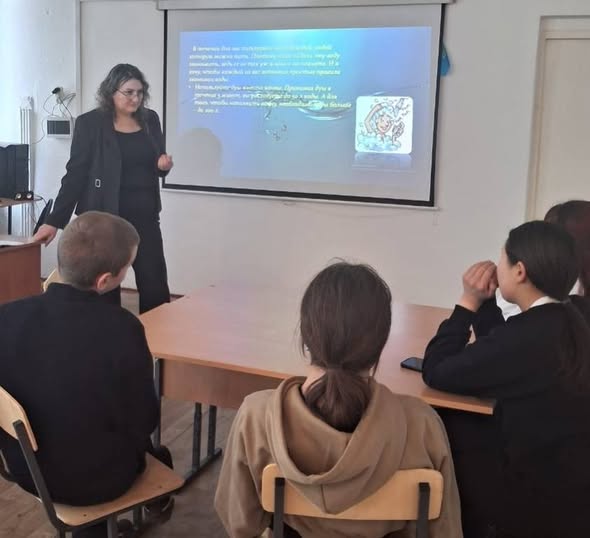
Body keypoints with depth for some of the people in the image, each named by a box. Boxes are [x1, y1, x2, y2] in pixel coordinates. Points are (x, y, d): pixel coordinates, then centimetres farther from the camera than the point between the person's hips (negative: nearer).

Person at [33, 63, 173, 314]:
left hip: (145, 216, 4)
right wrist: (55, 220, -9)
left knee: (156, 286, 3)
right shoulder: (90, 123, -6)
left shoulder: (150, 120, 7)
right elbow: (75, 174, -6)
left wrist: (164, 165, -7)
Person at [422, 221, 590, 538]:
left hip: (542, 501, -8)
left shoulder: (530, 333, -27)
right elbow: (501, 354, 14)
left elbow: (435, 373, -16)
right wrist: (484, 302, 0)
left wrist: (469, 303, -10)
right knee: (448, 426, 8)